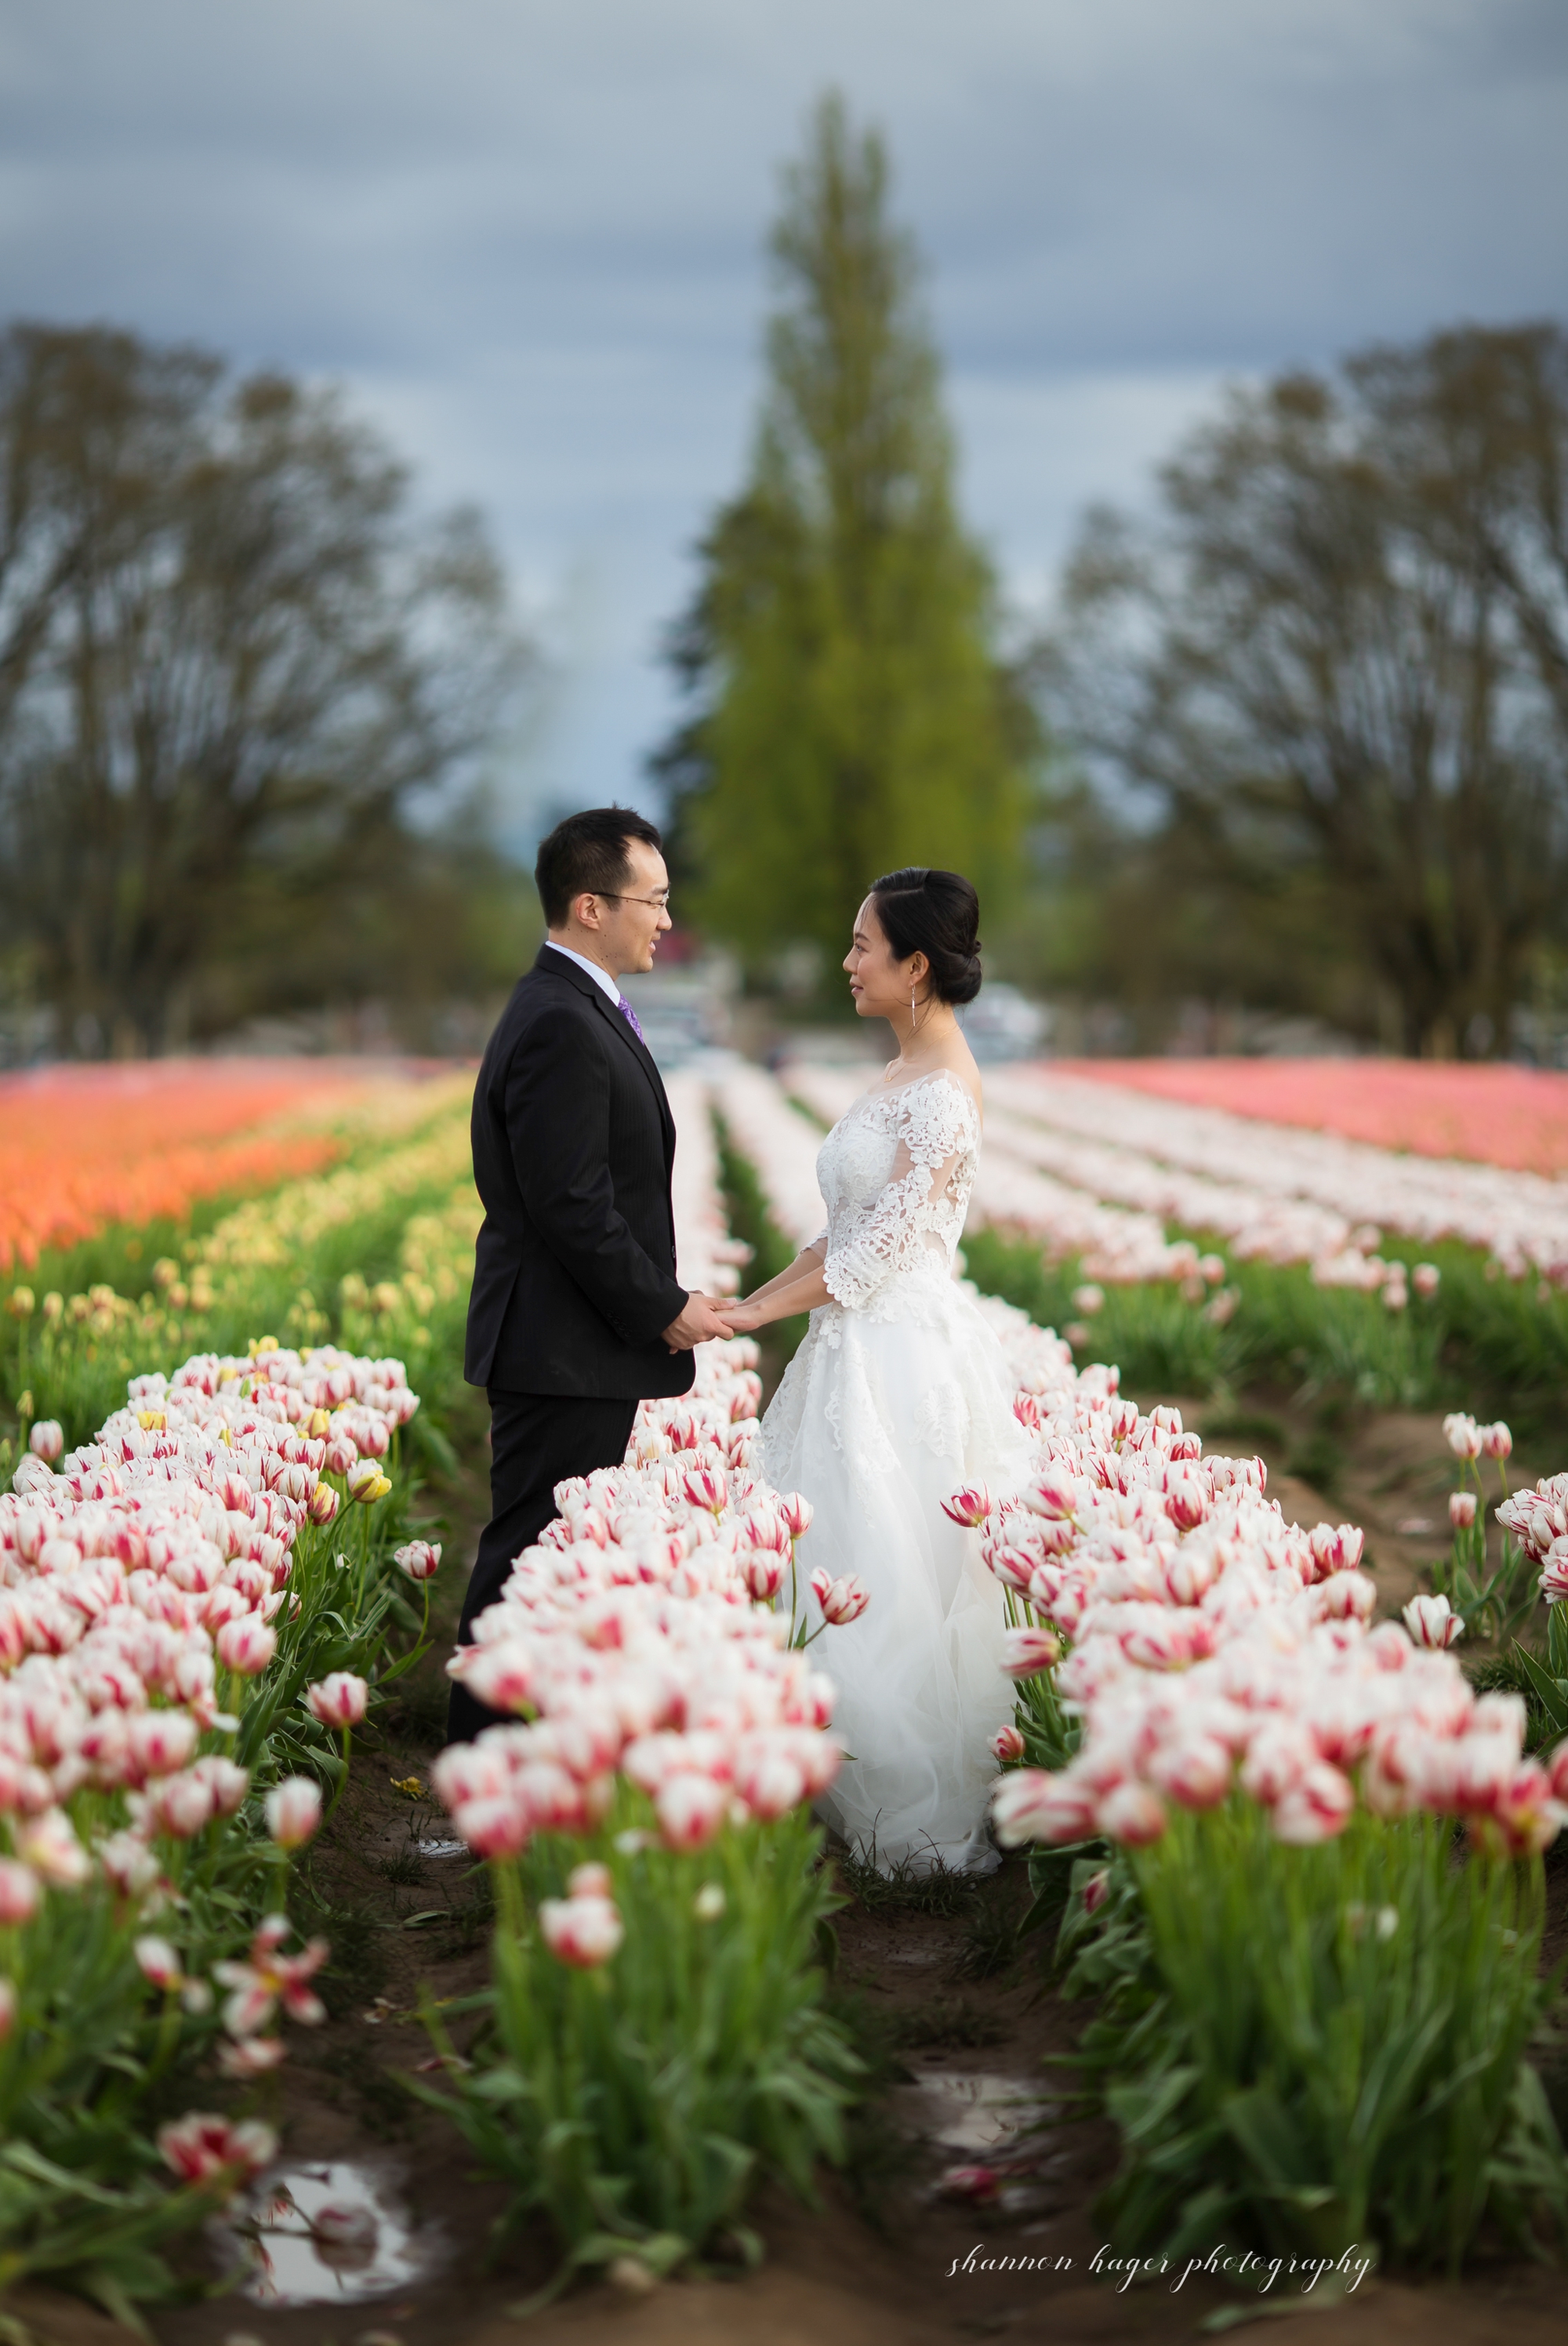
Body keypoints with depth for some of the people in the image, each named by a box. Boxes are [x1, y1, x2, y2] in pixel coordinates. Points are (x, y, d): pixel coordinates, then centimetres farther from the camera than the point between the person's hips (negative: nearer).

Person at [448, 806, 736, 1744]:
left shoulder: (571, 1009, 16)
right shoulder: (560, 1028, -19)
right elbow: (571, 1207, -22)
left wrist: (661, 1300, 14)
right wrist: (665, 1309, -14)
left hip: (581, 1348, 11)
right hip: (563, 1353, -11)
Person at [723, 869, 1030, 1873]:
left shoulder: (944, 1093, -16)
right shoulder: (907, 1074, 14)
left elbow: (881, 1244, -18)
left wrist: (756, 1314, -12)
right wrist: (753, 1299, 10)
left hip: (905, 1363, -10)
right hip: (864, 1348, 10)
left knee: (896, 1584, -3)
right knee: (851, 1577, 12)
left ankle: (928, 1825, 7)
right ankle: (861, 1790, 21)